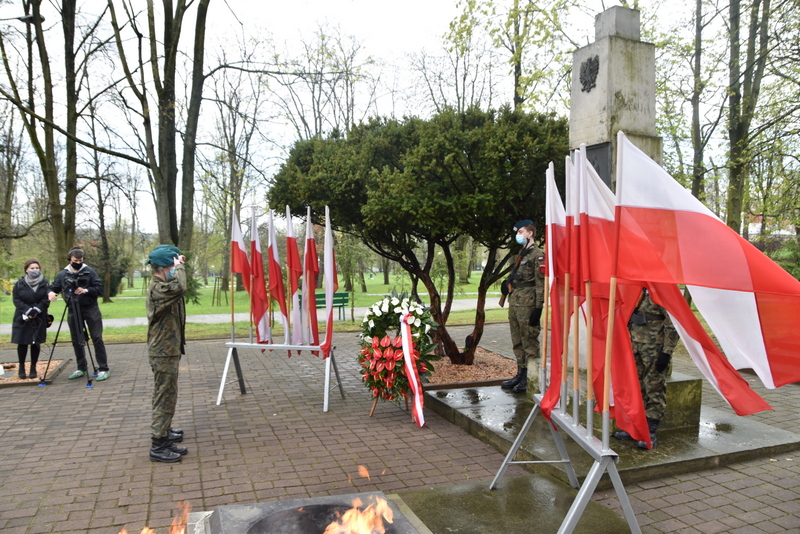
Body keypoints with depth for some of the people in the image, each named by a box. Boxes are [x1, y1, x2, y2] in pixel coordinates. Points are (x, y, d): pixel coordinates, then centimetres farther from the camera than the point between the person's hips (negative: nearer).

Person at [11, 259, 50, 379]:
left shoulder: (45, 283, 1)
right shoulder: (19, 284, 2)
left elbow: (46, 299, -4)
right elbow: (16, 299, -3)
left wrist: (36, 310, -17)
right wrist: (28, 310, -16)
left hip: (39, 319, 0)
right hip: (22, 318, 0)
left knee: (36, 343, 3)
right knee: (22, 343, 3)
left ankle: (33, 368, 14)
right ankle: (21, 368, 16)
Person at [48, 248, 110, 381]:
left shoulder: (89, 271, 0)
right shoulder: (62, 274, 6)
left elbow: (99, 288, -3)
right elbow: (54, 287, 11)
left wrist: (86, 290, -19)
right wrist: (51, 292, -11)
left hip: (91, 310, -3)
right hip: (73, 311, 3)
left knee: (97, 339, -6)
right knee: (76, 341, 9)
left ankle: (103, 369, -1)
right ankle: (81, 369, 23)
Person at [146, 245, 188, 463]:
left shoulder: (162, 286, 9)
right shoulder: (157, 289, -23)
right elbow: (180, 287, -40)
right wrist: (179, 266, -26)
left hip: (167, 350, 11)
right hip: (164, 353, -11)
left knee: (165, 396, 23)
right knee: (165, 398, -5)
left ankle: (163, 431, 38)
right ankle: (158, 446, 2)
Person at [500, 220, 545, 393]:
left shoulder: (537, 254, -9)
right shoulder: (521, 254, 20)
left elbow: (541, 283, -15)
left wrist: (538, 308, -18)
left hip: (527, 305, -10)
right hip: (514, 303, 10)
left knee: (529, 343, -4)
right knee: (517, 342, 15)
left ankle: (530, 379, 3)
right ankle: (521, 374, 24)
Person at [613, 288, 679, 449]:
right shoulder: (640, 290, 11)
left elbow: (673, 326, -16)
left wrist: (666, 352, -18)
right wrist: (630, 343, 20)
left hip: (655, 351, -8)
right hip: (636, 346, 8)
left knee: (654, 390, 0)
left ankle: (650, 433, 6)